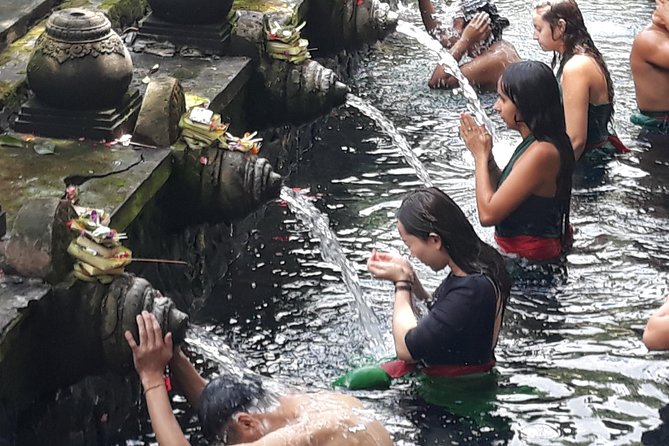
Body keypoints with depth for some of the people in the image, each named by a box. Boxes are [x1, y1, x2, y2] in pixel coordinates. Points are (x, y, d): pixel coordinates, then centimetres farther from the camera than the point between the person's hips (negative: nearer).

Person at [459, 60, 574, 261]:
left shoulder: (541, 152, -23)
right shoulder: (538, 144, 6)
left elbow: (488, 214, -22)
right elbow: (504, 195, 14)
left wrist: (480, 155, -12)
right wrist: (486, 157, 2)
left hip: (531, 254, -9)